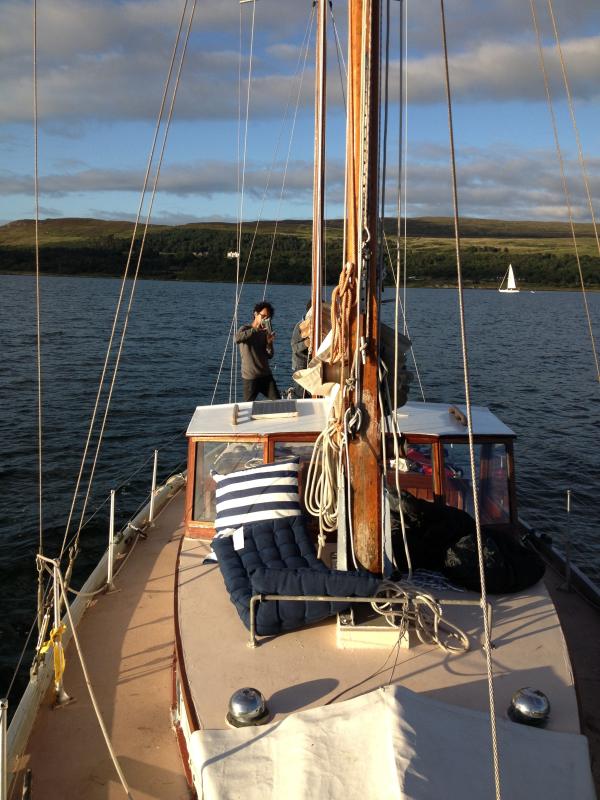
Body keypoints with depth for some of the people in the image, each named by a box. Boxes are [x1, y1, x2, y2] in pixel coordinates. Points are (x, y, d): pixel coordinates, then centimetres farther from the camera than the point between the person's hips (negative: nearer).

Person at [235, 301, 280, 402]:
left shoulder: (266, 333, 11)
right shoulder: (245, 329, -3)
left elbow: (269, 356, 8)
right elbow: (237, 339, -27)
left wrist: (269, 343, -11)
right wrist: (256, 329, -31)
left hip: (266, 375, 5)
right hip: (250, 377, -4)